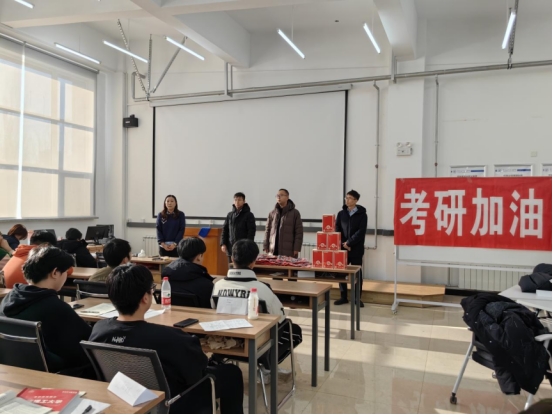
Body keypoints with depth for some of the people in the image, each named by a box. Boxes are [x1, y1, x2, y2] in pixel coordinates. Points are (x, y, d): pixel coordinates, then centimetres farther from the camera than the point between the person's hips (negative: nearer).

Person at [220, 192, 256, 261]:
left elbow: (251, 232, -6)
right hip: (231, 248, 5)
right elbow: (225, 230, 15)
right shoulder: (230, 215, 13)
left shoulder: (249, 215, -1)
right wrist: (223, 244, 3)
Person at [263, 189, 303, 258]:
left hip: (288, 251, -3)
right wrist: (266, 247, 6)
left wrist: (296, 249, -8)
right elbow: (267, 230, 13)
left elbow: (299, 232, -1)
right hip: (273, 251, 3)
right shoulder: (272, 213, 12)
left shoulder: (294, 213, 2)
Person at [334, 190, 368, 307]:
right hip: (342, 248, 3)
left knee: (357, 273, 5)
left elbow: (361, 231, -10)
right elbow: (337, 230, 5)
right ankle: (343, 297, 17)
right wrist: (343, 243, -9)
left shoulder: (361, 214, -2)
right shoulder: (341, 213, 8)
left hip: (356, 249, -3)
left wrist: (349, 243, -15)